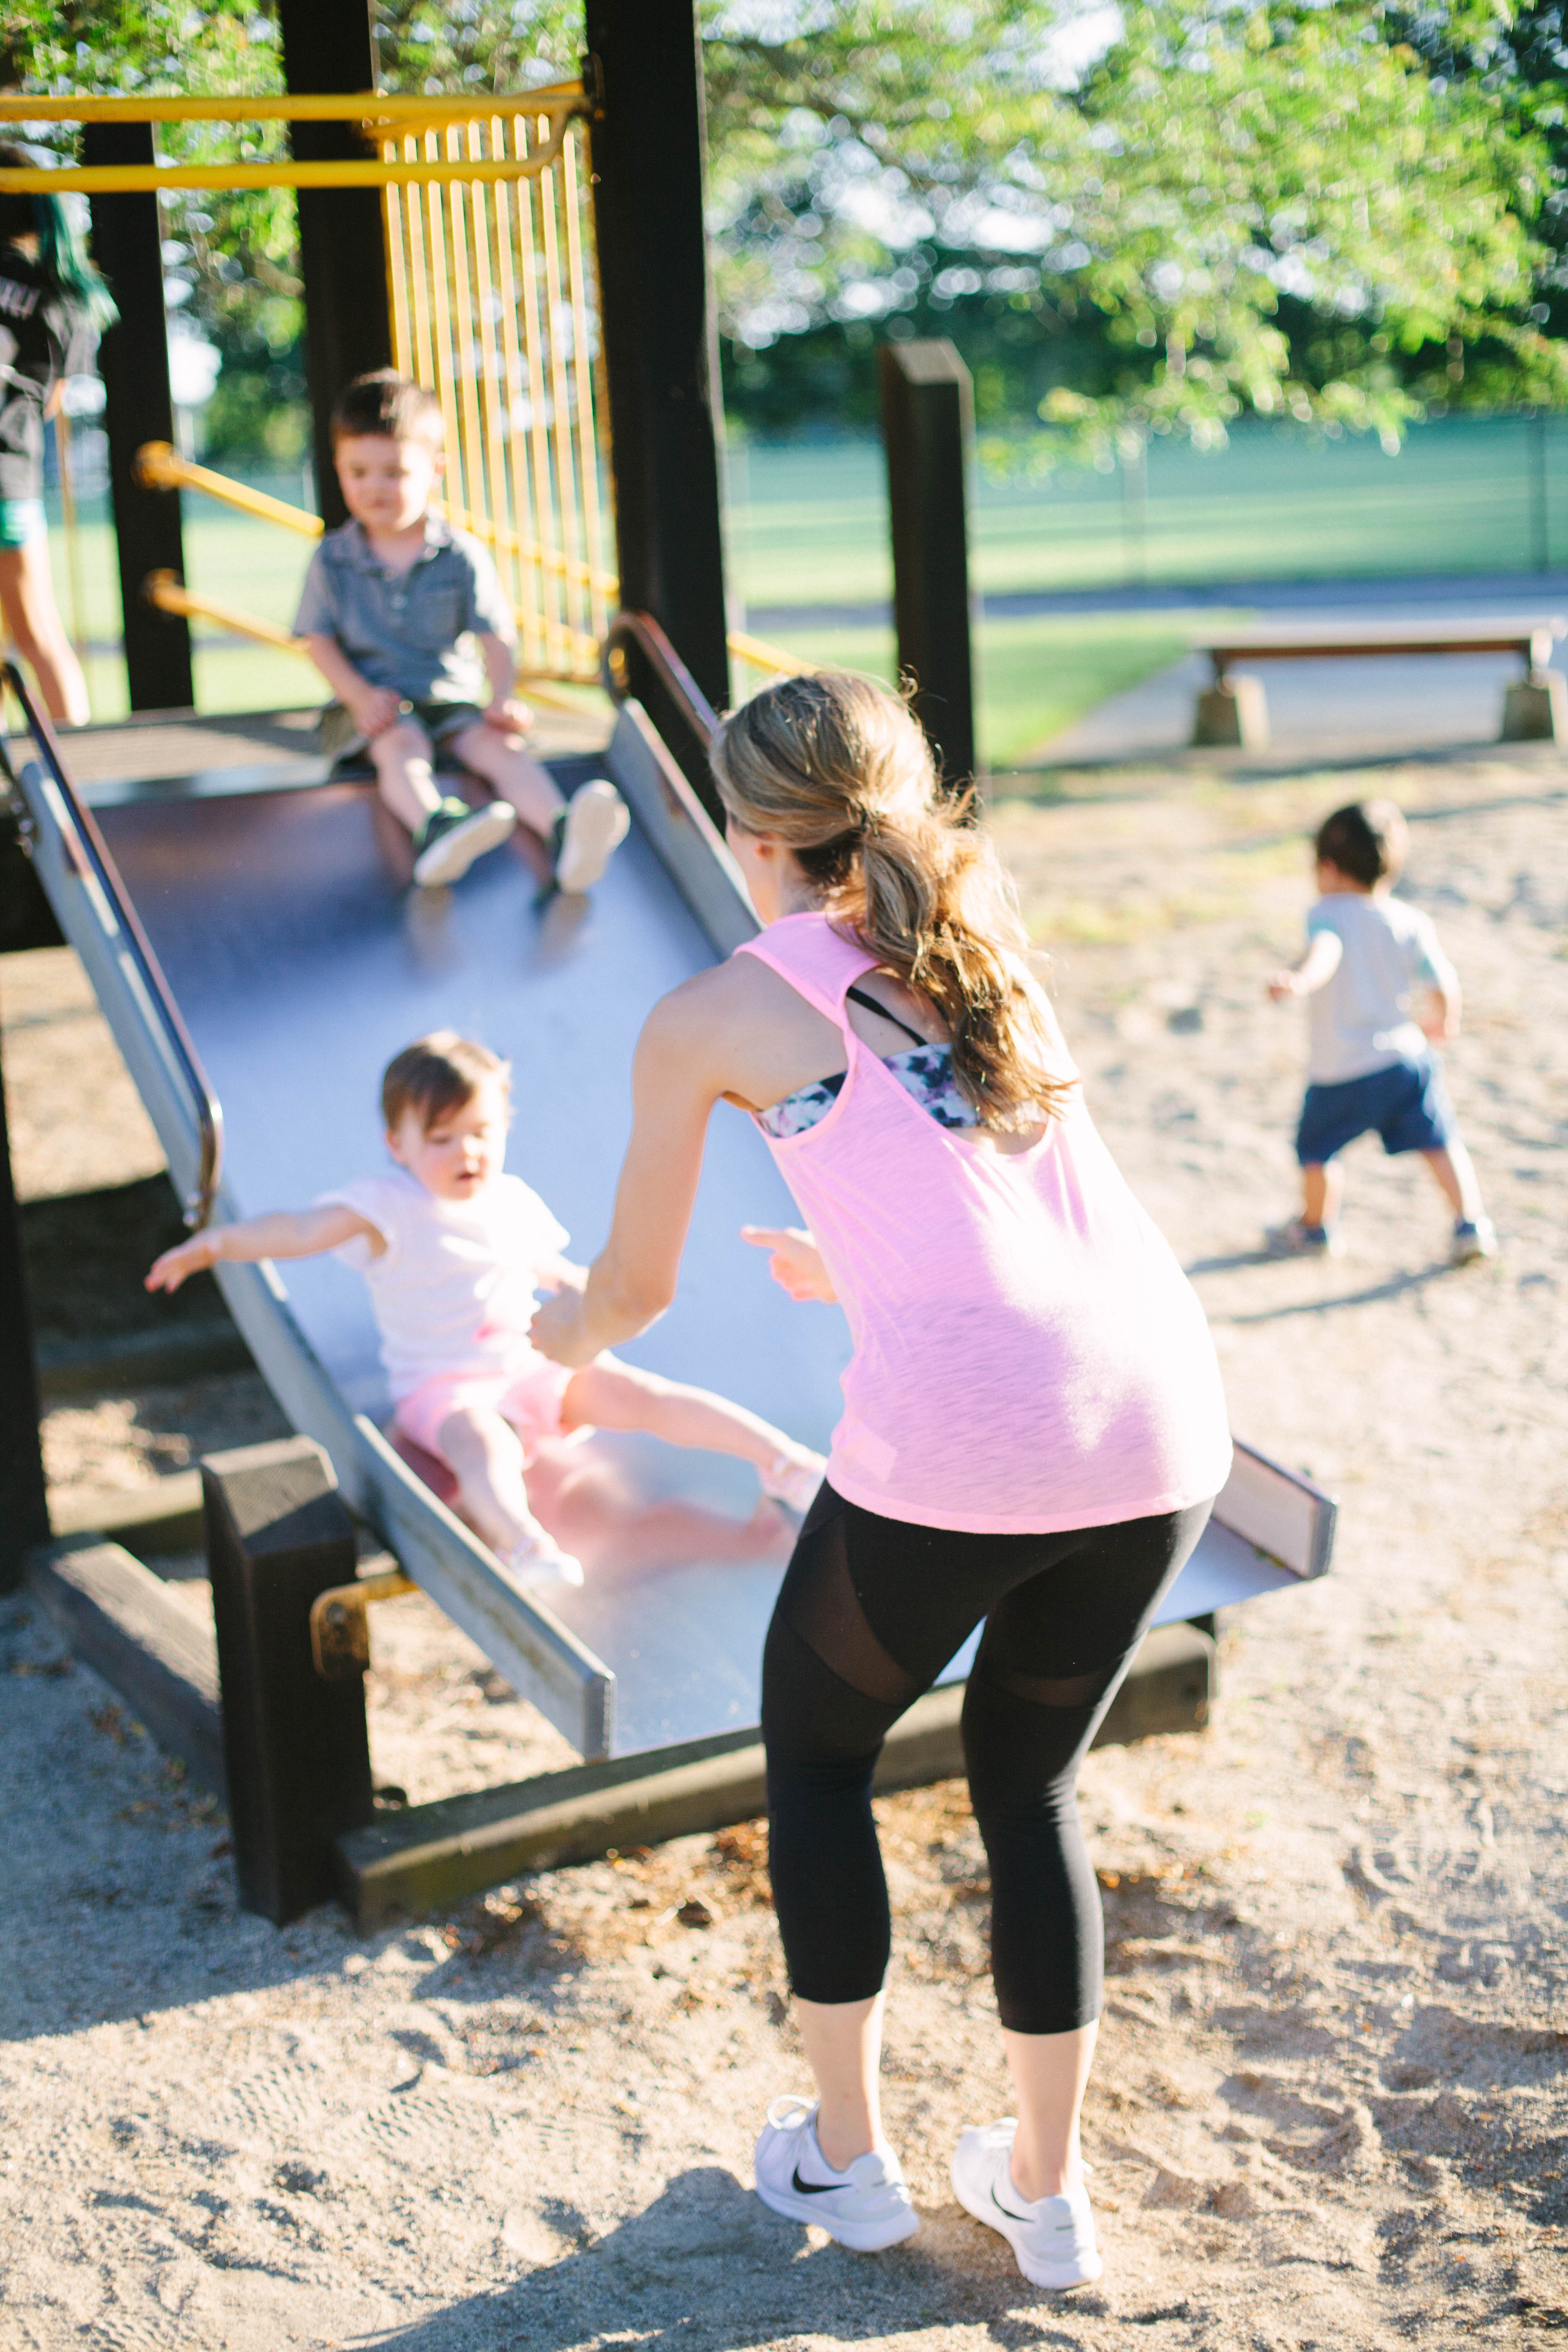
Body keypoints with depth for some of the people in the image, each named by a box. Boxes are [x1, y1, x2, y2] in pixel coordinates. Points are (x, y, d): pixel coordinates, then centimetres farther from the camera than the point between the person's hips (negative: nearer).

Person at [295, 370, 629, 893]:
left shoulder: (461, 556, 5)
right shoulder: (333, 559, 6)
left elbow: (496, 638, 1)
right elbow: (320, 640, 2)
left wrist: (501, 697, -19)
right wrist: (360, 695, -17)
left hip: (454, 698, 1)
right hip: (375, 703, -1)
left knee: (496, 743, -28)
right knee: (402, 744, -34)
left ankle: (564, 834, -55)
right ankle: (435, 829, -67)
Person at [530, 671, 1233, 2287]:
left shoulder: (712, 1016, 8)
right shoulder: (985, 947, 21)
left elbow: (633, 1289, 19)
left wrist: (566, 1333, 42)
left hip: (957, 1433, -5)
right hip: (1161, 1408, 5)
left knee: (815, 1747, 23)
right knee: (1028, 1783, 26)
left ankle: (842, 2159, 33)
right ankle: (1044, 2192, 34)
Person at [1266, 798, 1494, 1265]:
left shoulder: (1327, 913, -12)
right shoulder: (1411, 922, -3)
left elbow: (1326, 950, -34)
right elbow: (1443, 984, -1)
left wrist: (1300, 980, -54)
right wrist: (1442, 1021, 21)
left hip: (1340, 1073, -3)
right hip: (1406, 1057, 3)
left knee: (1317, 1150, 18)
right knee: (1440, 1142, 16)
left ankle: (1316, 1229, 35)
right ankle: (1471, 1223, 9)